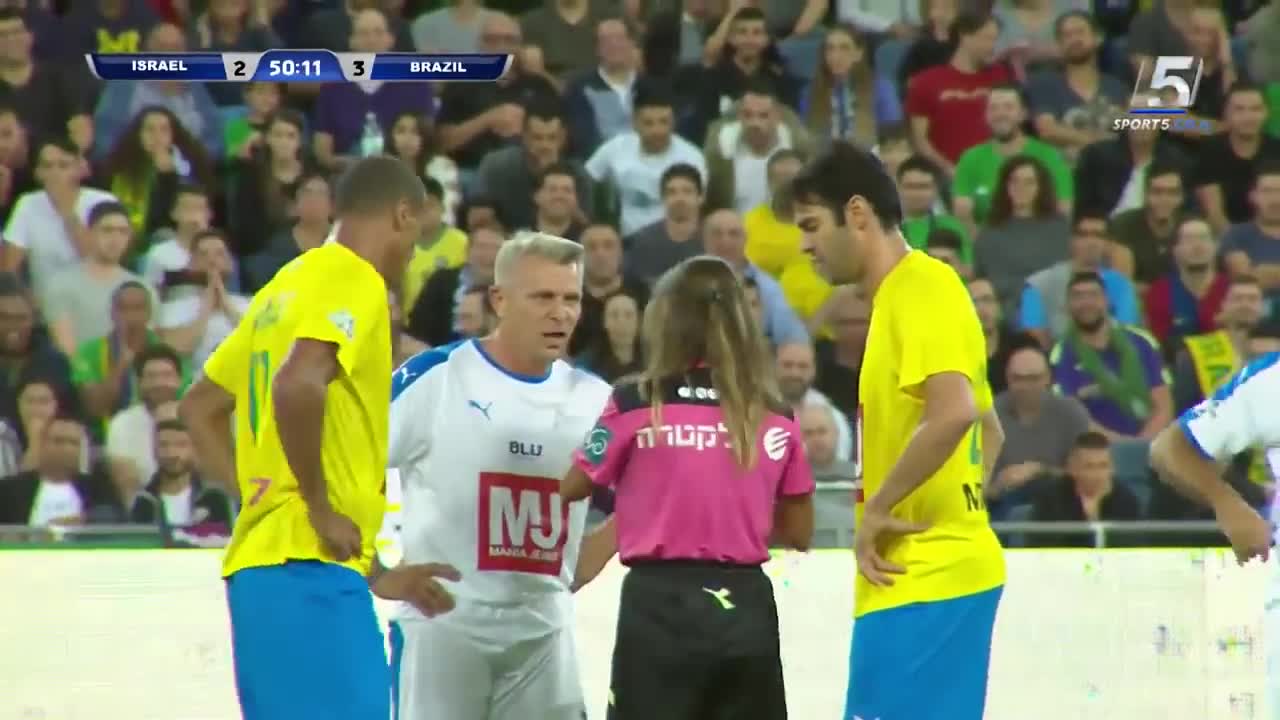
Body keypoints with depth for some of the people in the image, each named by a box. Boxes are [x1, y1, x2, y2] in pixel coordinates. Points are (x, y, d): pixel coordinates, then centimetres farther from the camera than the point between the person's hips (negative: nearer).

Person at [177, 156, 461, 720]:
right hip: (311, 567, -10)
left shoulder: (286, 286, 20)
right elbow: (298, 385, -26)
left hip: (260, 561, 10)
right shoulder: (355, 282, -7)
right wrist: (321, 508, -16)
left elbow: (199, 409, 26)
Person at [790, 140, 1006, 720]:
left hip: (923, 581, -10)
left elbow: (953, 413, -27)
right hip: (943, 570, 10)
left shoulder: (922, 288, -12)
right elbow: (988, 431, 28)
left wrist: (878, 507, -17)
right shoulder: (903, 296, 19)